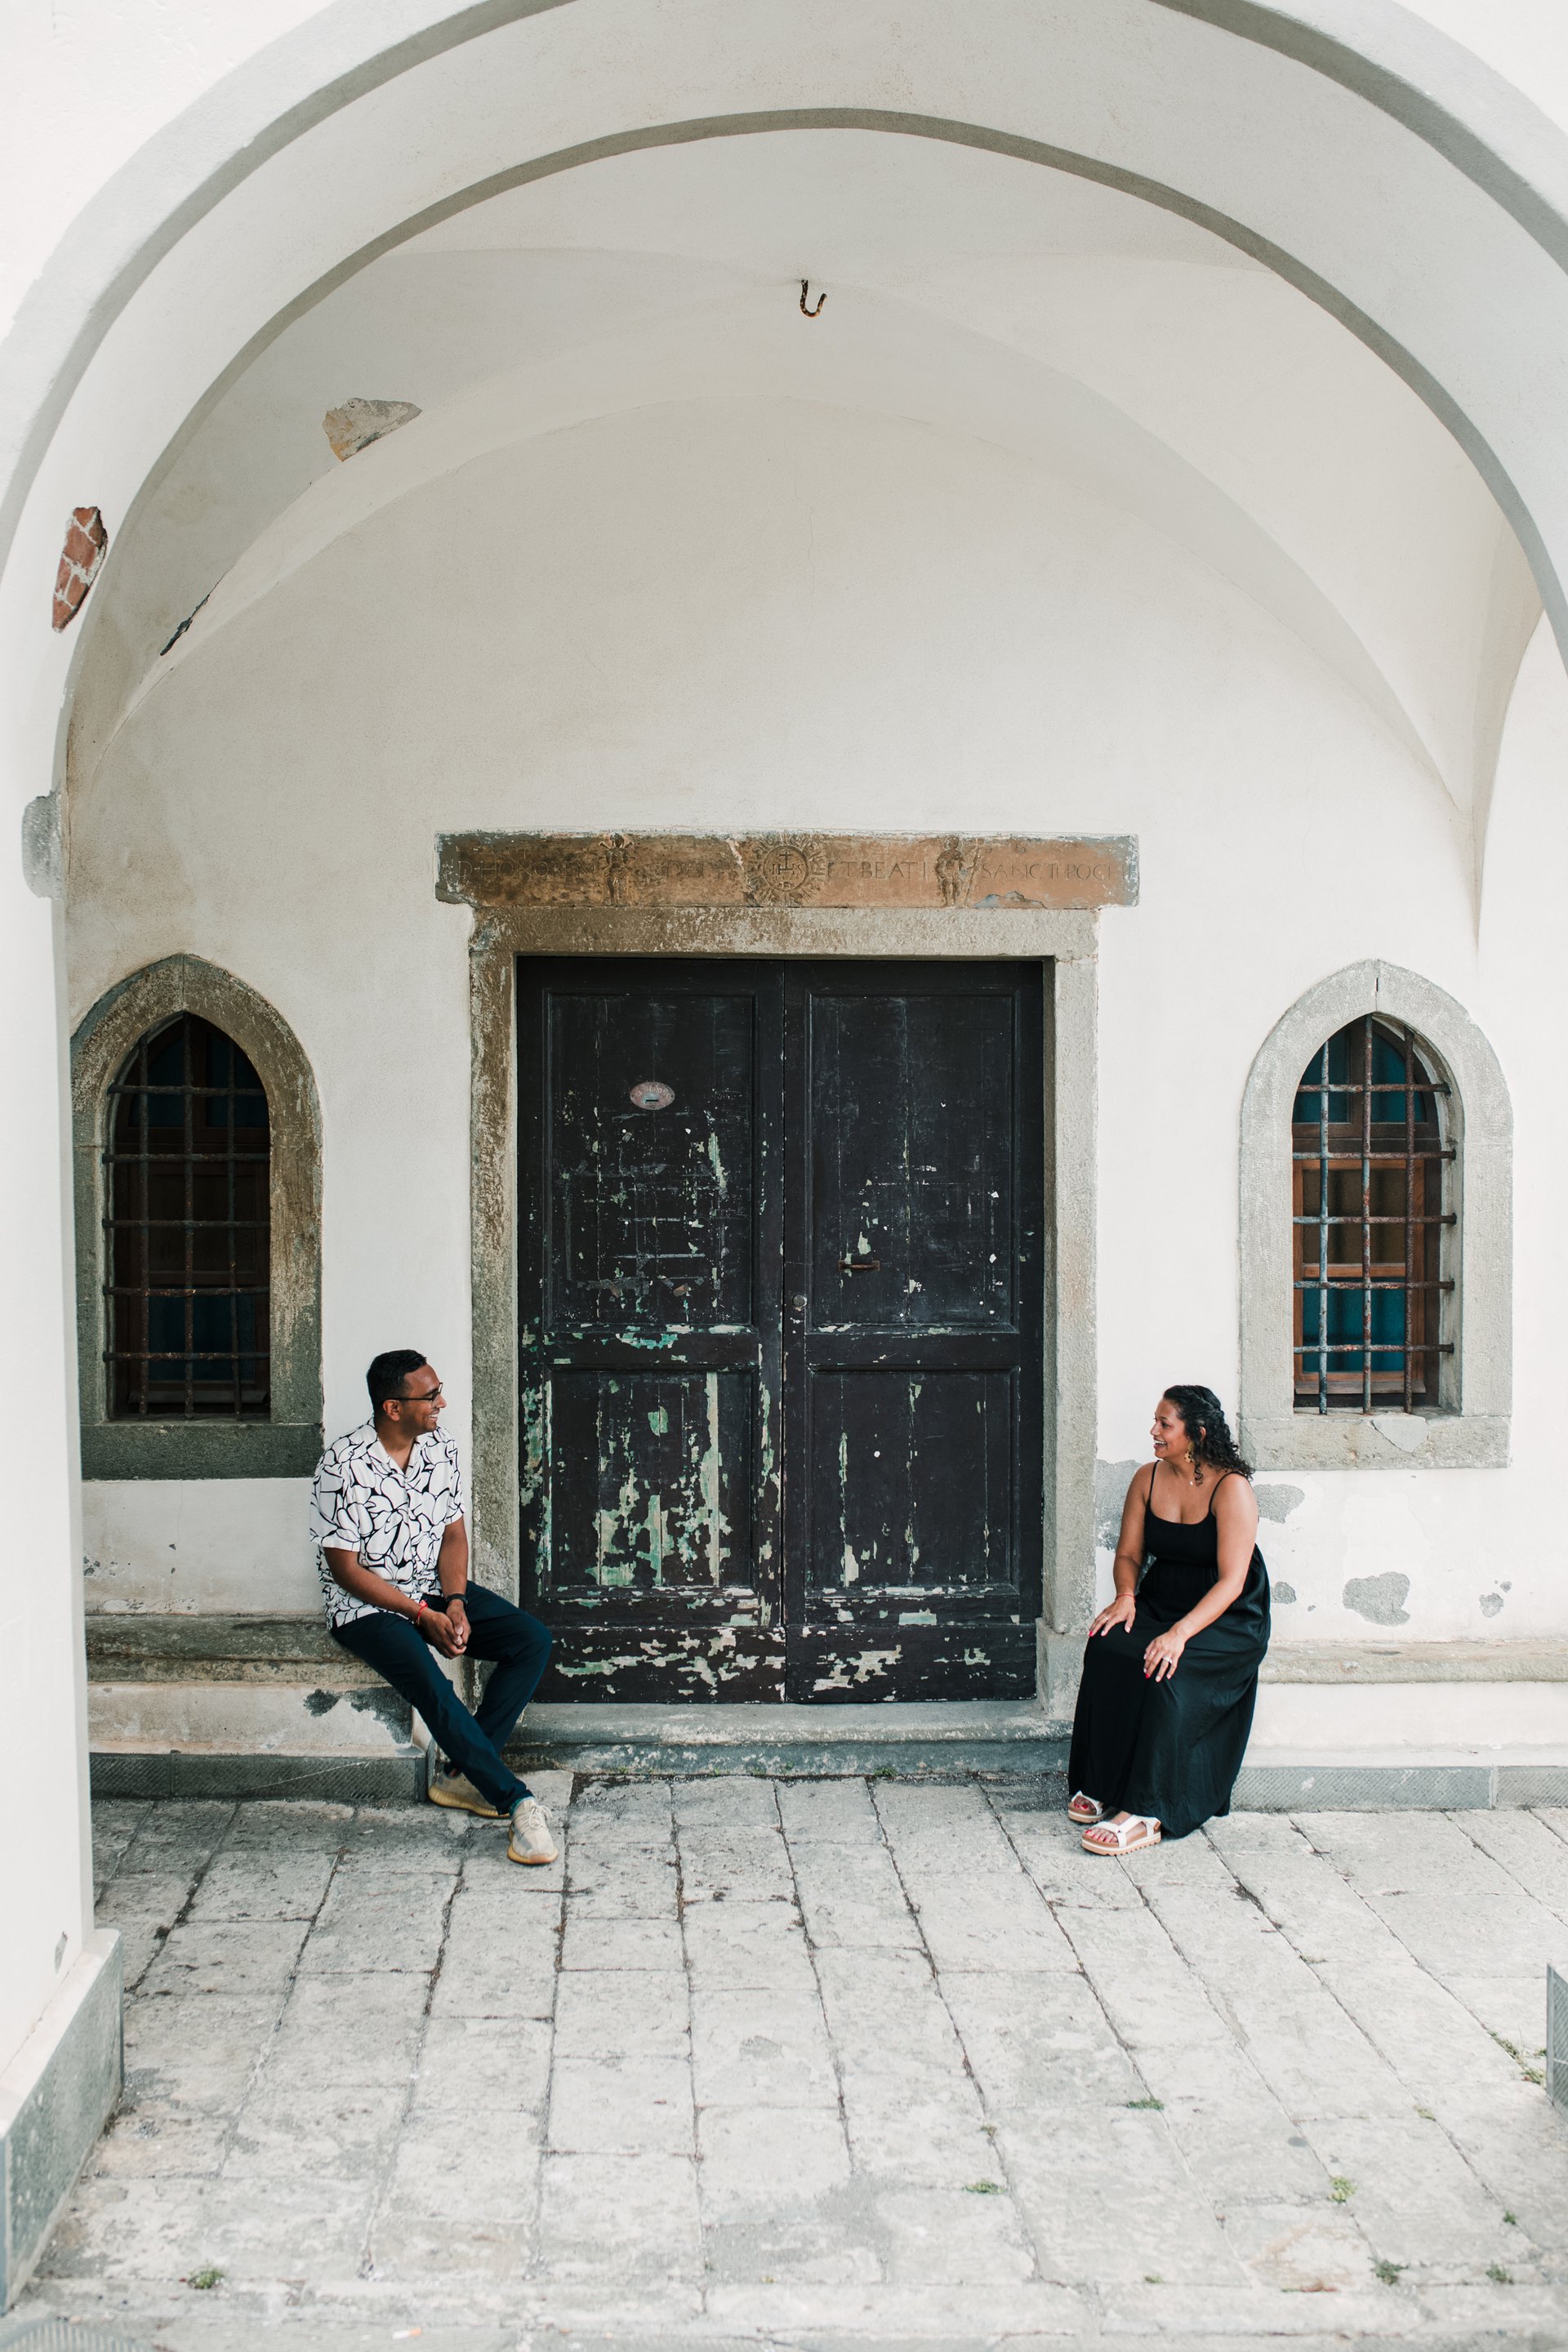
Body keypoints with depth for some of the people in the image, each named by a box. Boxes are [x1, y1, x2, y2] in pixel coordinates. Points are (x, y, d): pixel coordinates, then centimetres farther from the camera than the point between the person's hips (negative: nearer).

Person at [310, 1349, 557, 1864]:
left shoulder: (441, 1448, 0)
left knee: (533, 1640, -12)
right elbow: (346, 1569, -16)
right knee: (430, 1683, -32)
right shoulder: (344, 1467, -18)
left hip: (435, 1590, 7)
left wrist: (455, 1601, -11)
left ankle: (464, 1777, -11)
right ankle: (516, 1800, -24)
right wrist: (423, 1615, -19)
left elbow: (453, 1532, 7)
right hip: (367, 1605, -6)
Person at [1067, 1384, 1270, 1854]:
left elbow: (1231, 1580, -21)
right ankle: (1099, 1786, -17)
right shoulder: (1148, 1478, 4)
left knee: (1167, 1673, -33)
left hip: (1227, 1621, -5)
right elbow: (1129, 1553, 11)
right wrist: (1126, 1596, -12)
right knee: (1105, 1648, -25)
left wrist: (1182, 1632, -33)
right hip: (1160, 1603, 5)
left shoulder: (1232, 1489, -15)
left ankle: (1145, 1813, -33)